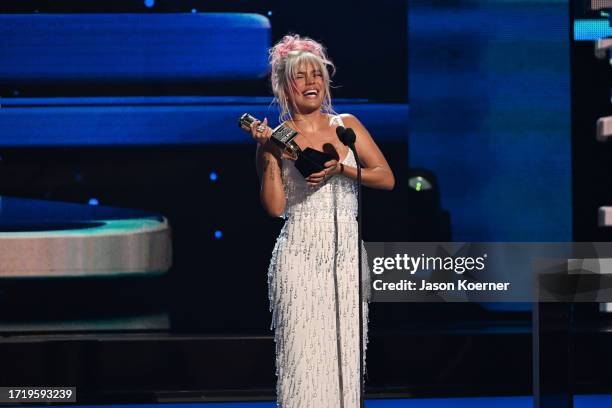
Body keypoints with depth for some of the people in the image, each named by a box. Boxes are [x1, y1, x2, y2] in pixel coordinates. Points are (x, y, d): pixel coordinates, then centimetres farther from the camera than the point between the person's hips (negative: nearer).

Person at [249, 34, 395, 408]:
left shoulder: (347, 125, 10)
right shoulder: (276, 139, 3)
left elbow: (387, 179, 2)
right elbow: (275, 207, -5)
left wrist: (340, 168, -11)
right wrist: (269, 155, -12)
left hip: (347, 253, 3)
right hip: (300, 255, -2)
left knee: (346, 351, 2)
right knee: (304, 353, -7)